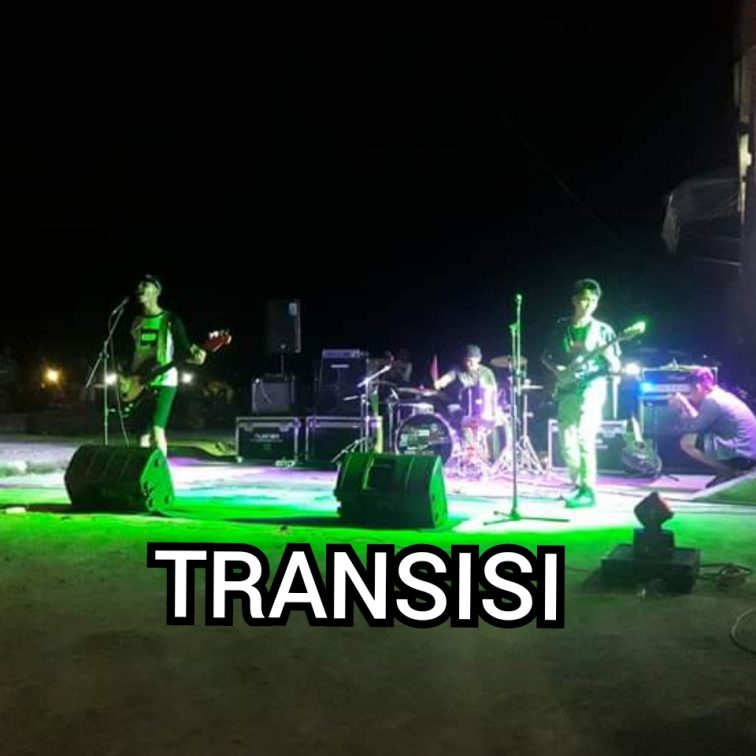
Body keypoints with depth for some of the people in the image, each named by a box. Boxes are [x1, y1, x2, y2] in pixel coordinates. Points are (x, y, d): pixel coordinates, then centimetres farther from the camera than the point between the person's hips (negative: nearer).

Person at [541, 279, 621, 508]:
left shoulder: (603, 330, 2)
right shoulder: (561, 327, 9)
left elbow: (615, 368, 3)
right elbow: (545, 356, 17)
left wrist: (607, 355, -19)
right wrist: (557, 369, -3)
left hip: (591, 388, -4)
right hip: (566, 391, 4)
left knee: (584, 437, -20)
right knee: (566, 442, 5)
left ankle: (589, 491, -18)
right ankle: (578, 484, 25)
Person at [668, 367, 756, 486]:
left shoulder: (712, 400, -14)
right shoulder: (722, 395, 15)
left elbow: (691, 427, -9)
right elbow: (699, 422, 19)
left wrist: (683, 406, 4)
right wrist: (685, 405, 11)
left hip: (742, 455, -10)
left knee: (687, 442, -10)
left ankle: (731, 472, -3)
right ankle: (733, 471, 12)